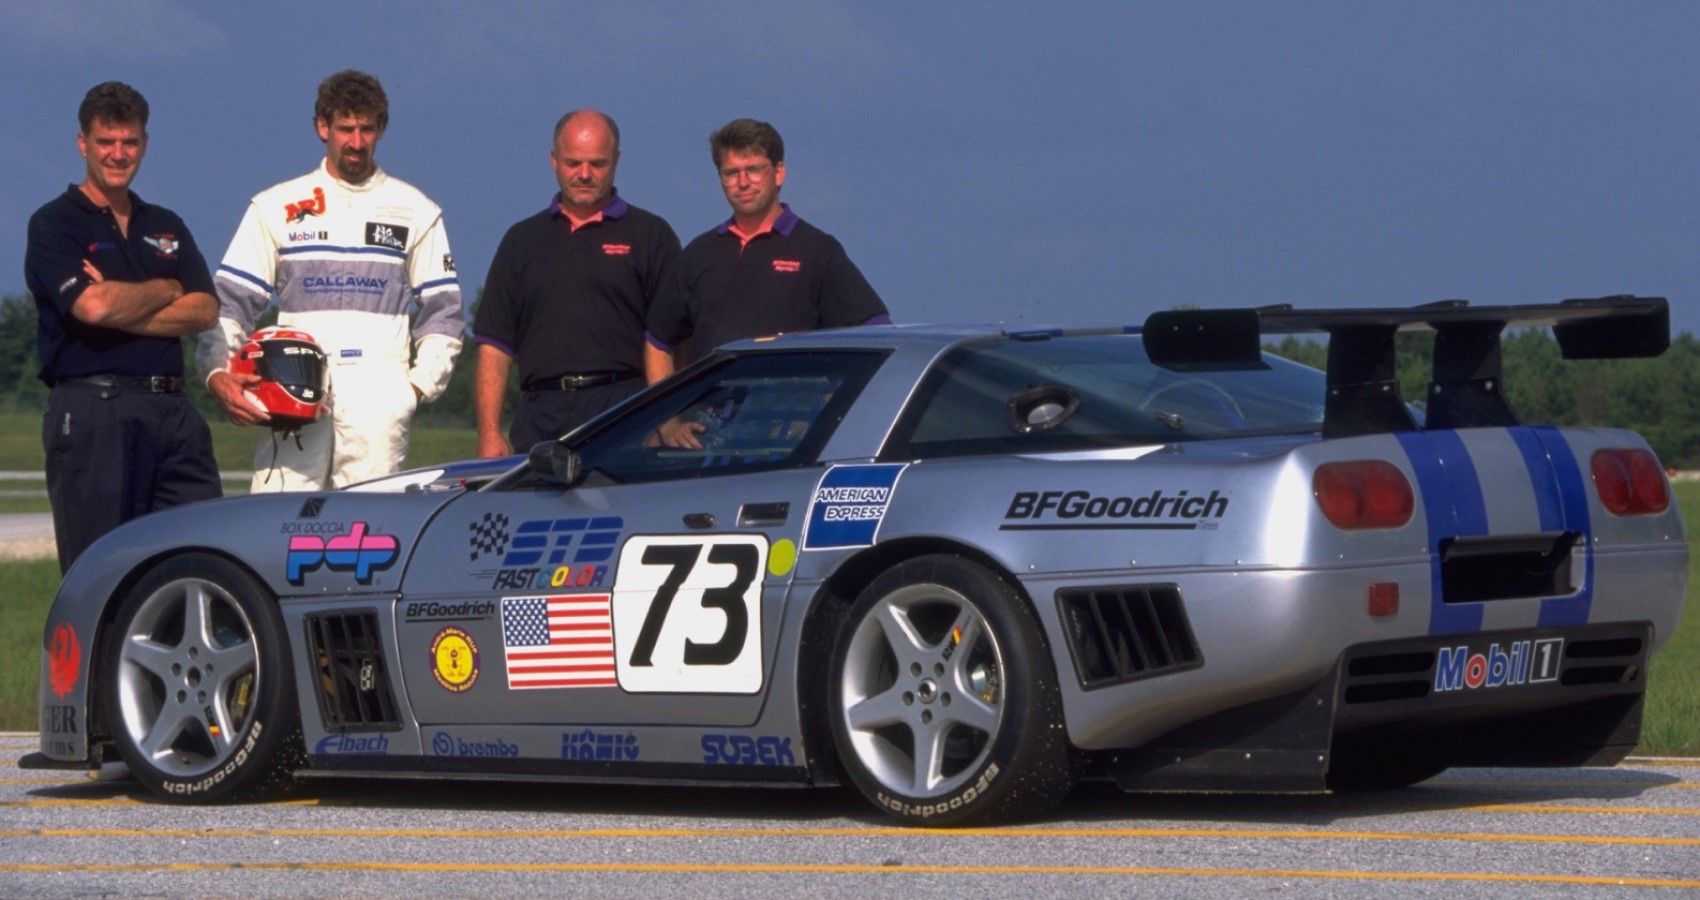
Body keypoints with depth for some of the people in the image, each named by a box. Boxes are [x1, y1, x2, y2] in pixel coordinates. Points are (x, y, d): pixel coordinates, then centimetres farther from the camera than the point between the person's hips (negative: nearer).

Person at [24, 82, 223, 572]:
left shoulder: (166, 227, 20)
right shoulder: (54, 225, 2)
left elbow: (205, 310, 5)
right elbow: (93, 305, -15)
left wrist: (123, 306, -8)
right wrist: (166, 291, 2)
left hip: (172, 411, 5)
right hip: (91, 411, -5)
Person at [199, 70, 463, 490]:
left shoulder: (416, 211, 17)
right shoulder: (275, 207, 17)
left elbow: (443, 311, 18)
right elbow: (229, 302, 13)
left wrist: (421, 383, 3)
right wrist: (218, 373, -4)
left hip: (380, 395, 0)